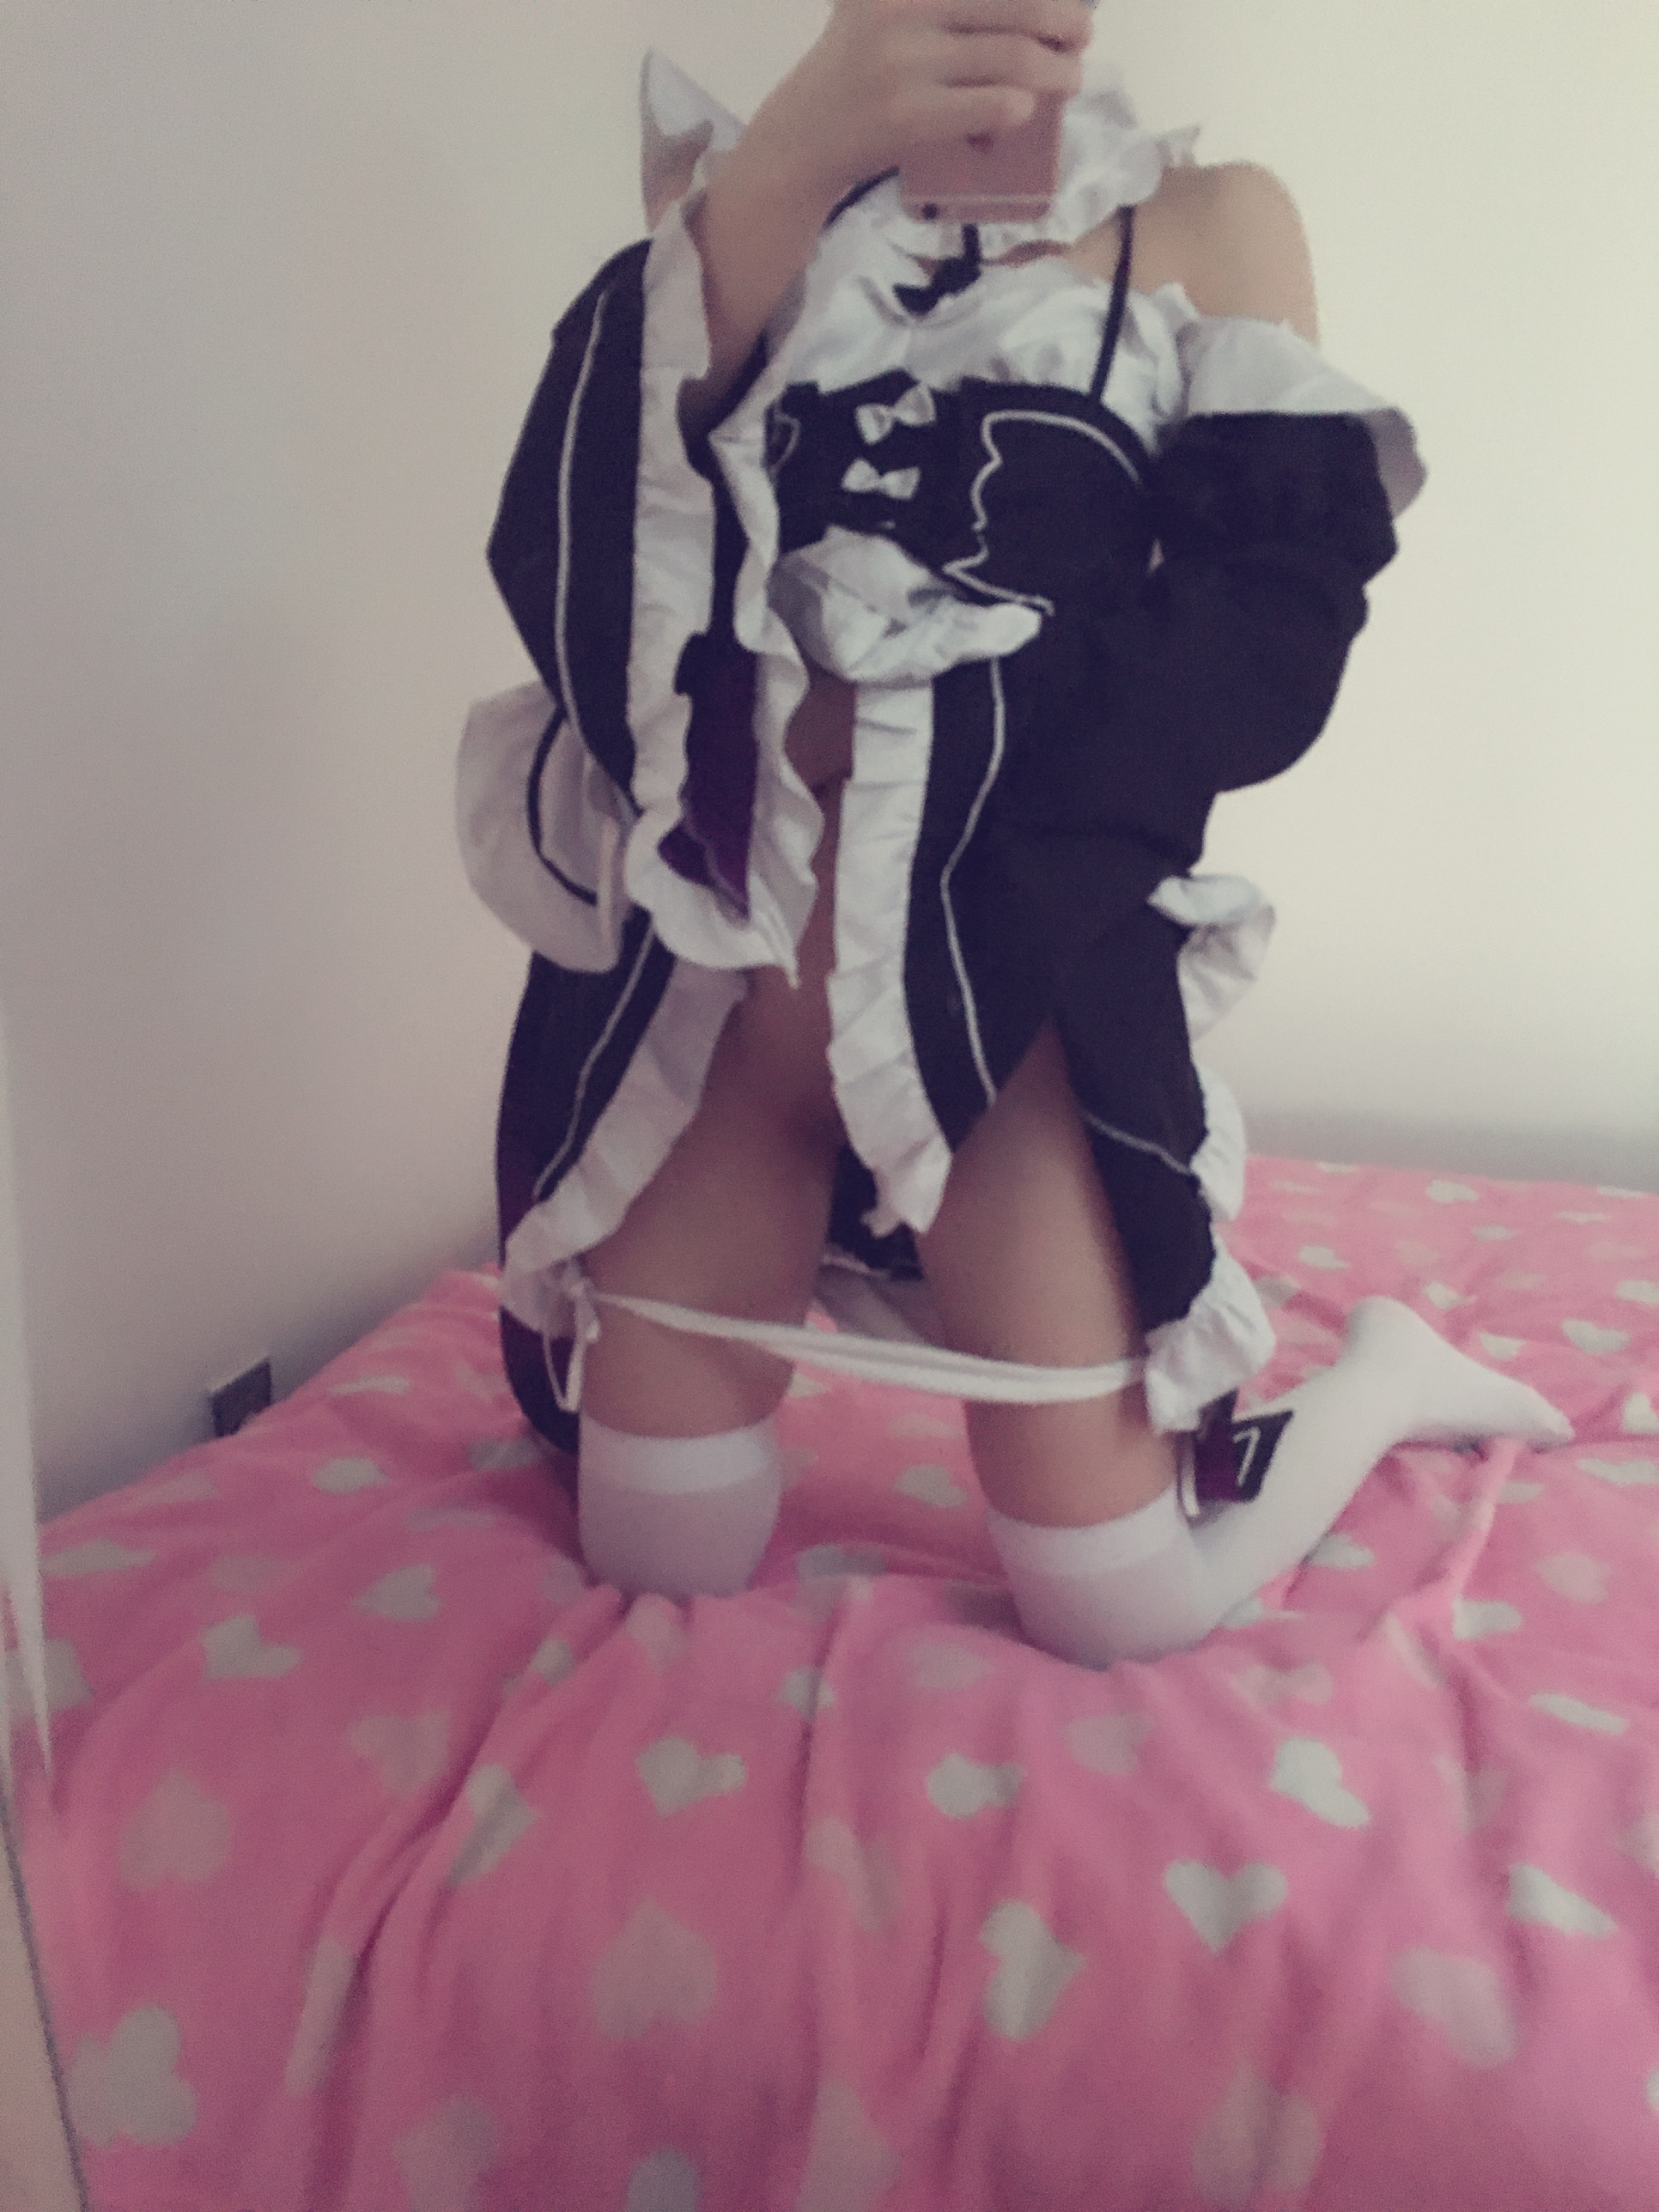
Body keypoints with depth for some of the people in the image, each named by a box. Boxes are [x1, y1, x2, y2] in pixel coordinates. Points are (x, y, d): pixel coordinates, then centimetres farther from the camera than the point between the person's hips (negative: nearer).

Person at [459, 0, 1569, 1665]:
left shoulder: (1209, 224, 9)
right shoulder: (732, 190, 12)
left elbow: (1272, 629, -5)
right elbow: (569, 555, -7)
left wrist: (933, 744, -17)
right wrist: (791, 158, -19)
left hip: (1016, 961, -2)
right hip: (713, 942, 2)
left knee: (1114, 1607, 2)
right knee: (654, 1565, 9)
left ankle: (1385, 1369, 30)